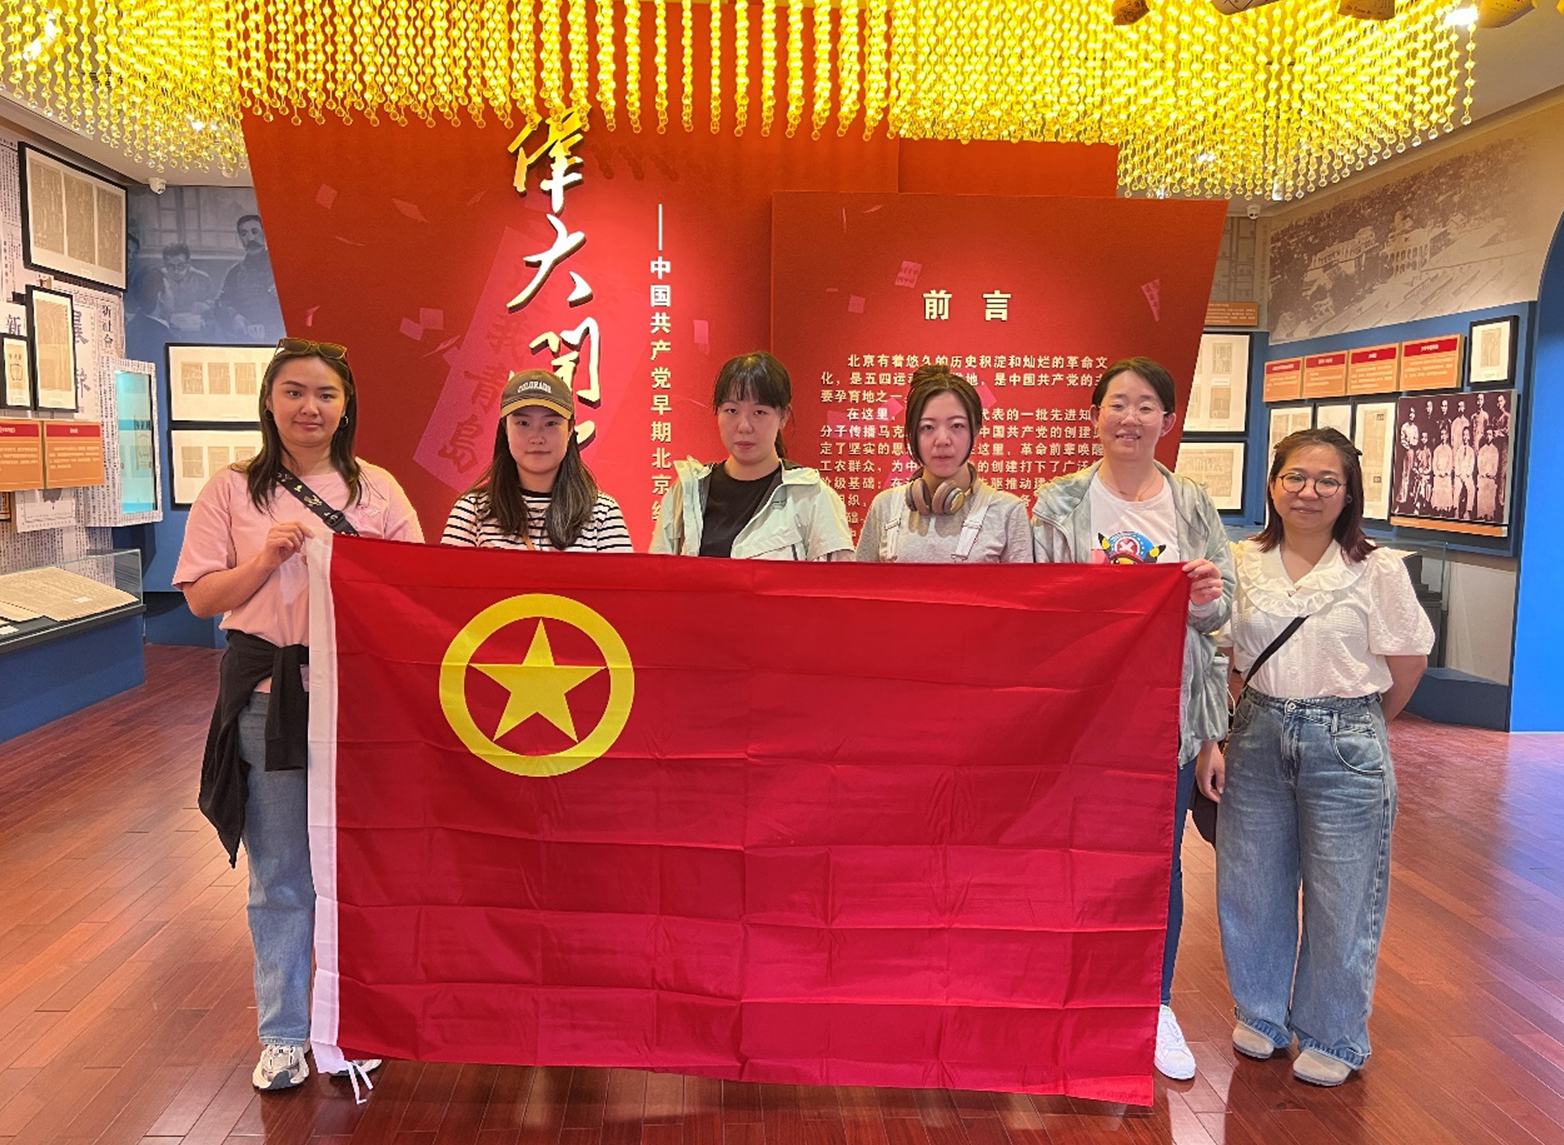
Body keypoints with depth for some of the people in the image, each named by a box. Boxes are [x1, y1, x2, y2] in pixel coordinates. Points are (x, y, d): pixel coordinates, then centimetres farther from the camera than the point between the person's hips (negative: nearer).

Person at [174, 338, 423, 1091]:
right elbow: (200, 598, 2)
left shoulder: (378, 489, 6)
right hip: (268, 698, 0)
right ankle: (282, 1034, 26)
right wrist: (265, 561, -13)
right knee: (279, 874, 9)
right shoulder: (232, 491, 4)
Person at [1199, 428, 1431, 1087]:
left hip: (1346, 746, -2)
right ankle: (1261, 1013, 36)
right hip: (1257, 736, 3)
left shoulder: (1377, 570, -7)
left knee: (1339, 897, 7)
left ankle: (1333, 1037, 29)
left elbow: (1406, 667, 0)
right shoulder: (1242, 564, 1)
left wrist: (1355, 725, 9)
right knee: (1249, 885, 12)